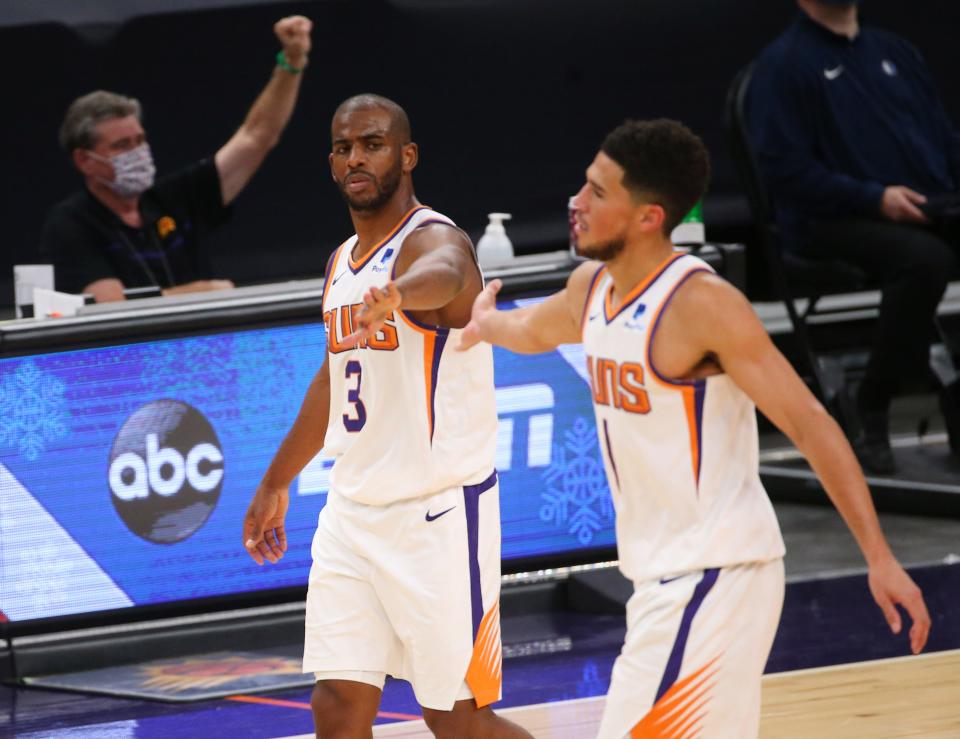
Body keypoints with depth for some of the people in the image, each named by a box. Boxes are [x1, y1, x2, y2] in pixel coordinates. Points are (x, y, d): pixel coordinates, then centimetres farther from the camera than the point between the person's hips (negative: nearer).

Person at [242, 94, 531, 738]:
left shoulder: (433, 240, -14)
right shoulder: (343, 262, 12)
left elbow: (441, 274, -42)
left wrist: (395, 295, -65)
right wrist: (276, 483, 34)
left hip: (438, 515, -7)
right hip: (353, 511, 7)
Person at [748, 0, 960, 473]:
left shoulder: (895, 52, 23)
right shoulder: (783, 65, 3)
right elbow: (784, 168, -7)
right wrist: (874, 198, -16)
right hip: (835, 221, -6)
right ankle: (871, 412, -23)